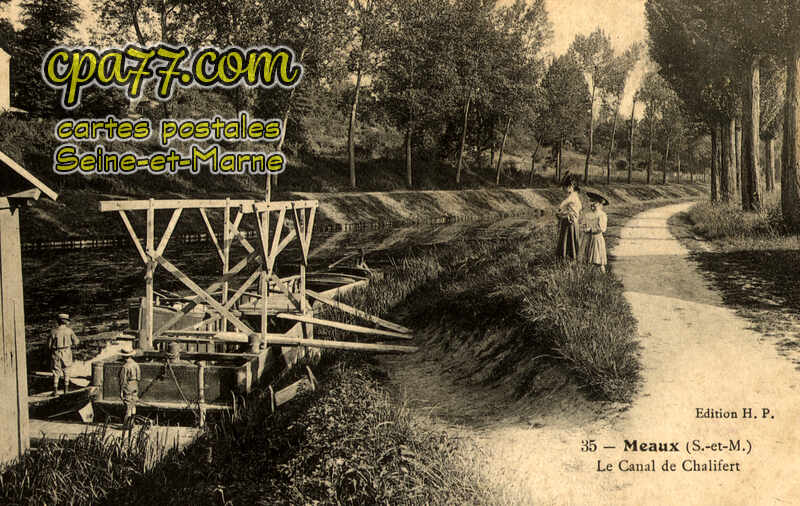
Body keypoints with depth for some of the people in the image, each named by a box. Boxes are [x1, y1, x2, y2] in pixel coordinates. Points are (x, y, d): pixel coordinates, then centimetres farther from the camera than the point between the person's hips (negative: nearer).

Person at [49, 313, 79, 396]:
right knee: (66, 371, 17)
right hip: (66, 353, 1)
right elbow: (76, 342, -1)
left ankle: (55, 390, 2)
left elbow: (49, 344, -5)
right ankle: (66, 389, 16)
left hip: (56, 354, 0)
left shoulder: (54, 331, -10)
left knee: (56, 372, 8)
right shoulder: (69, 330, -8)